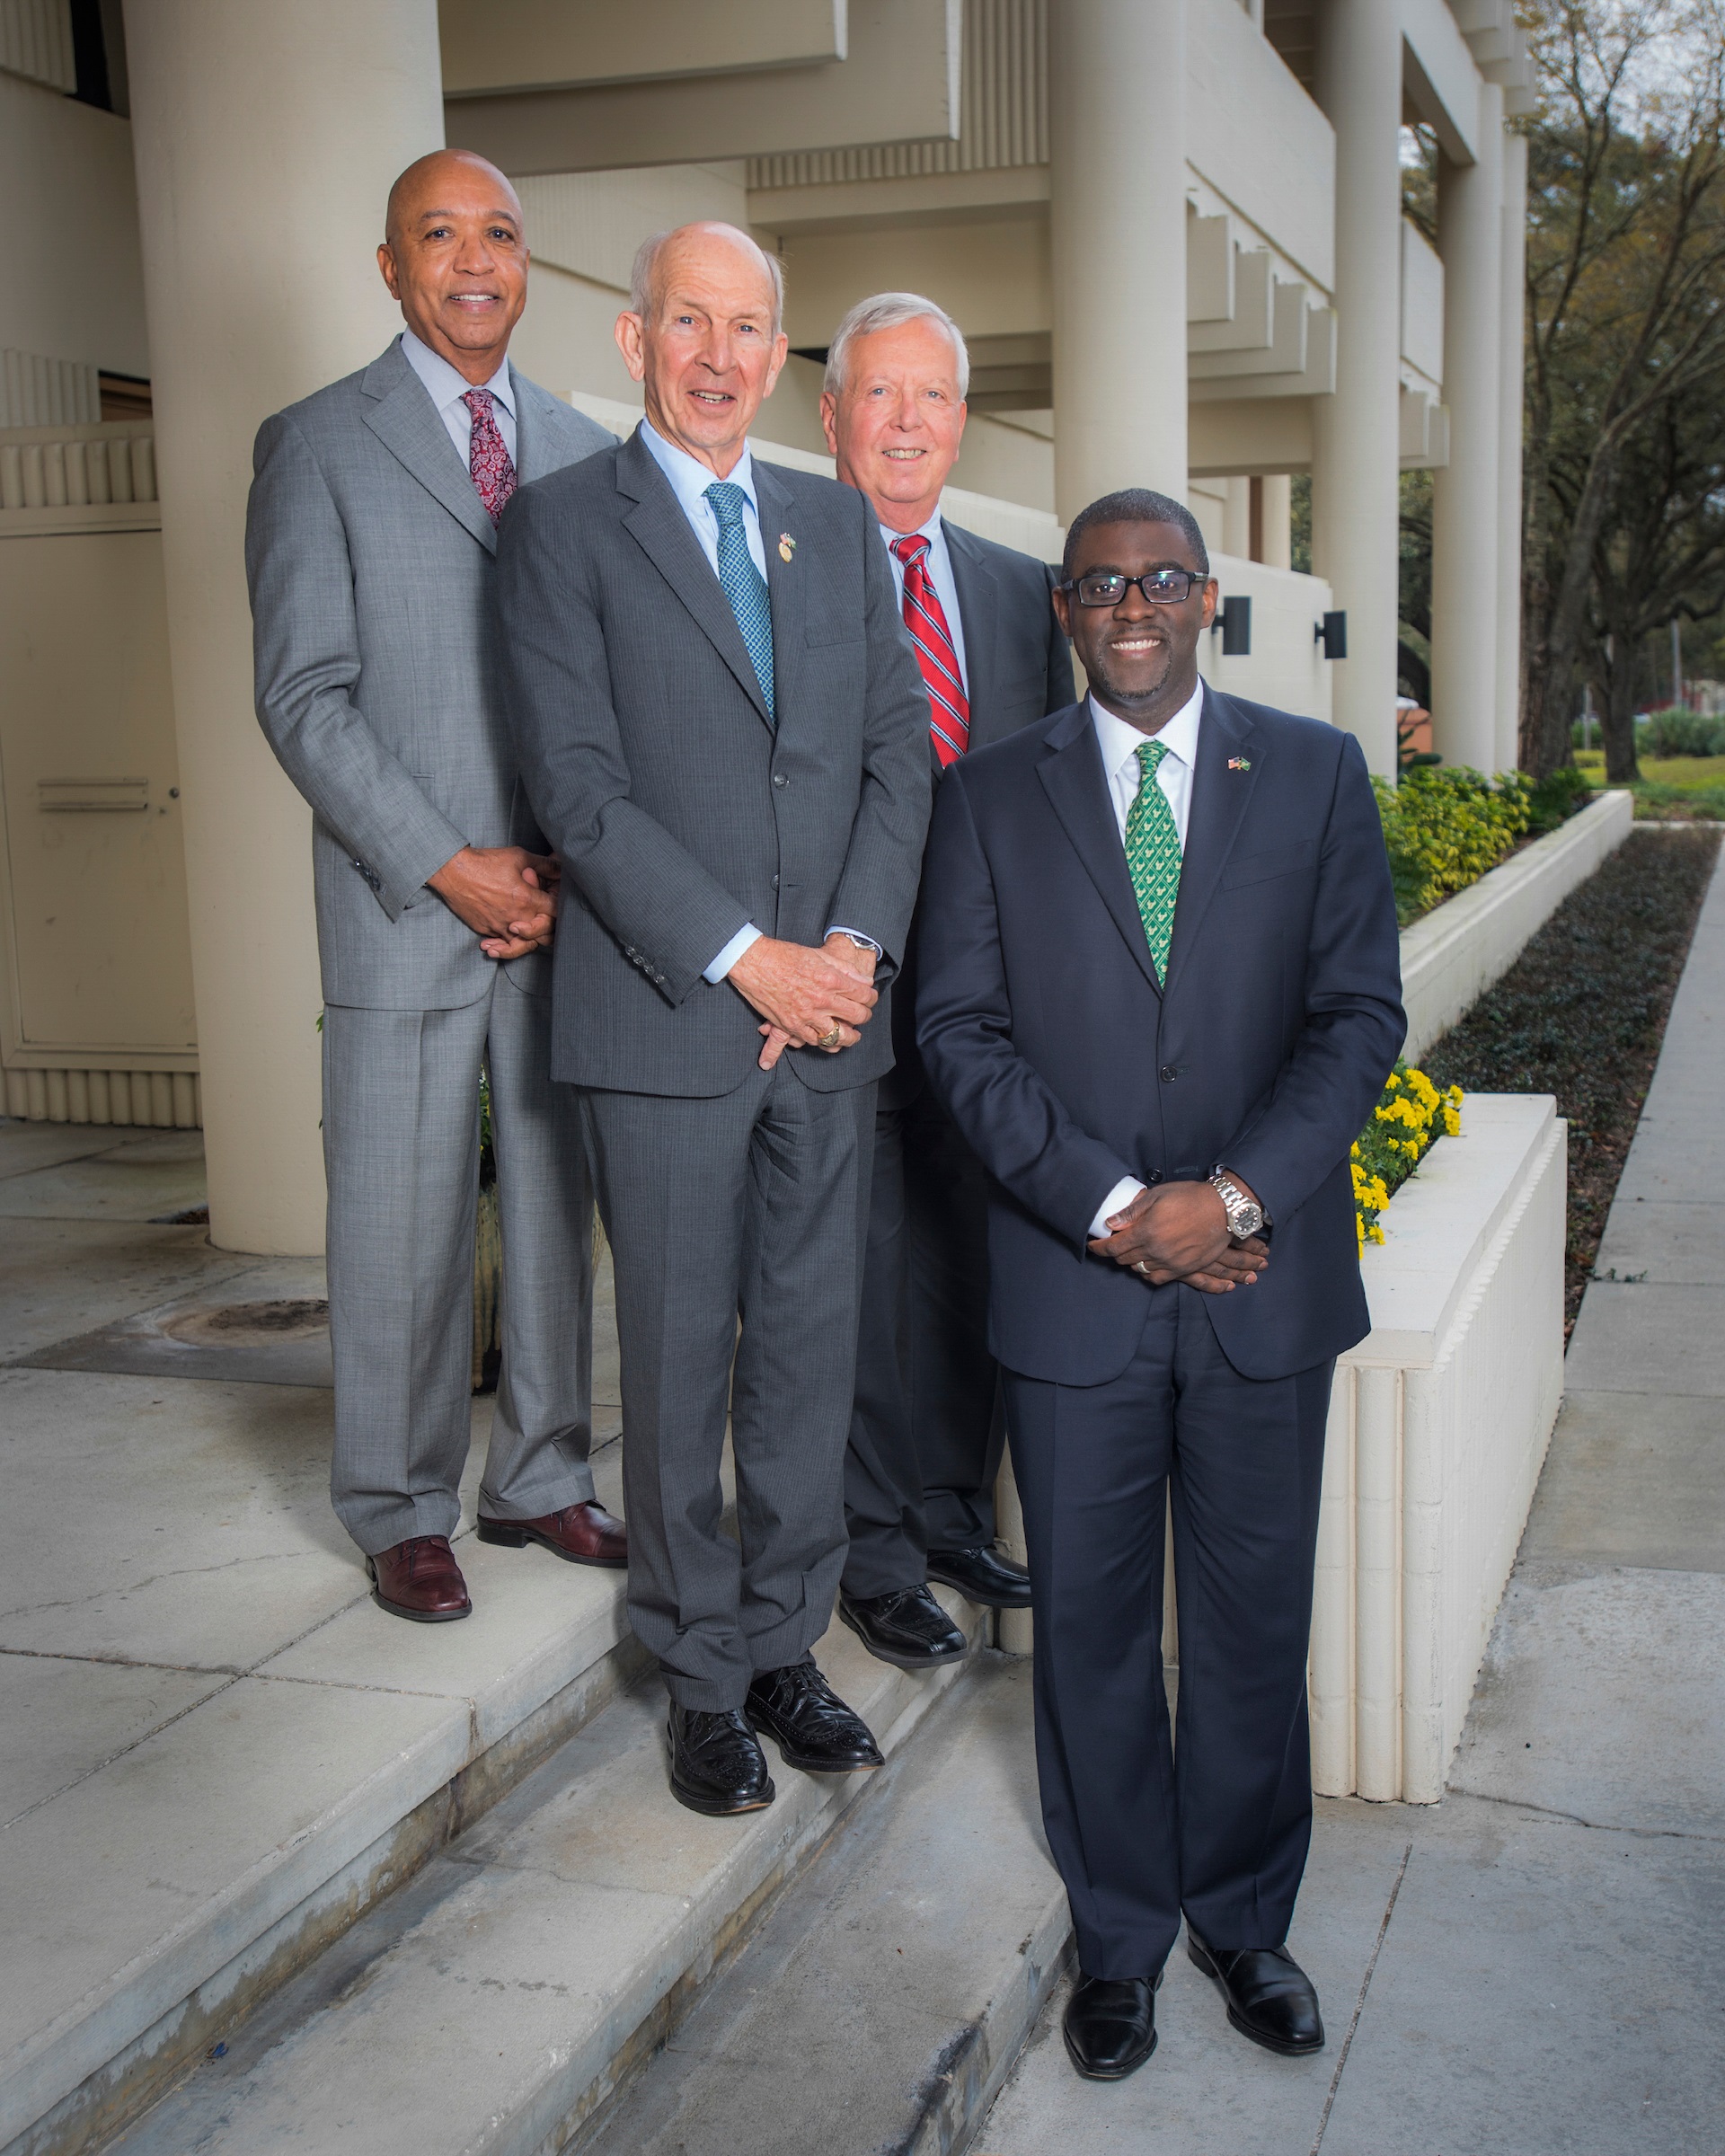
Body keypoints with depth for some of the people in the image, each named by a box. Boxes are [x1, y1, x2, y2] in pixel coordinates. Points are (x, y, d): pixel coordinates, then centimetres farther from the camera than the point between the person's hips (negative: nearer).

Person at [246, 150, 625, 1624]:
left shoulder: (584, 451, 13)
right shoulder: (318, 446, 1)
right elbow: (304, 698, -6)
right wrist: (449, 867, -13)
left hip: (574, 900, 4)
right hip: (406, 911, -4)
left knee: (557, 1205, 11)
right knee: (402, 1224, 2)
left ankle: (543, 1478, 26)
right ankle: (402, 1513, 17)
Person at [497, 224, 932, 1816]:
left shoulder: (839, 525, 14)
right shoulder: (563, 524, -1)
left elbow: (901, 748, 9)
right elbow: (580, 785, -9)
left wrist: (856, 945, -6)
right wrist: (748, 960, -15)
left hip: (831, 1014, 4)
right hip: (666, 1018, -4)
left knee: (812, 1345, 10)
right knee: (681, 1359, 5)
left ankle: (785, 1644, 26)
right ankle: (703, 1676, 20)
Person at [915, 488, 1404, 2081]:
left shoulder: (1317, 773, 4)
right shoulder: (991, 795, 4)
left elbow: (1359, 1016, -1)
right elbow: (962, 1031, -3)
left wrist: (1232, 1197, -14)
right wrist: (1112, 1208, -14)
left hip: (1266, 1282, 1)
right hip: (1075, 1285, 0)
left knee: (1256, 1617, 12)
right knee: (1091, 1620, 10)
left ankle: (1244, 1916, 32)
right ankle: (1120, 1933, 29)